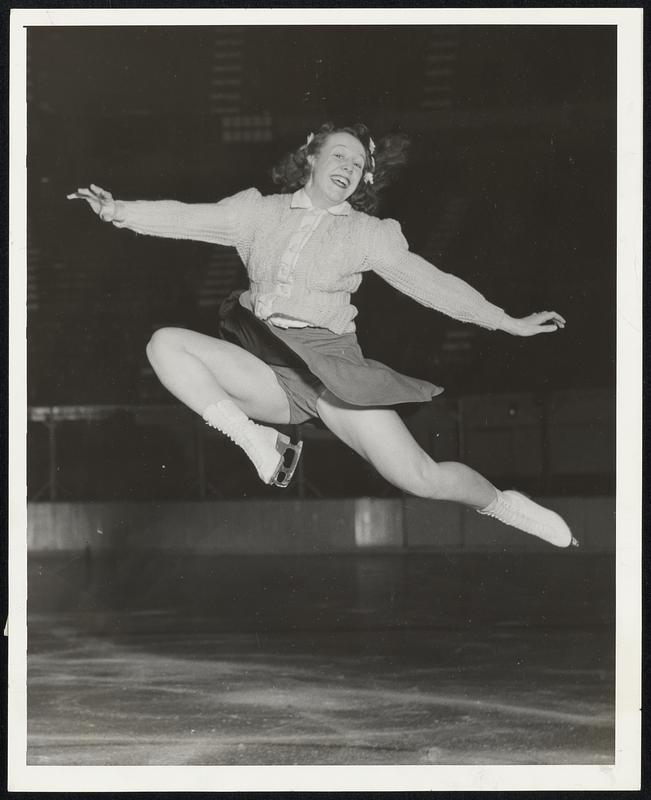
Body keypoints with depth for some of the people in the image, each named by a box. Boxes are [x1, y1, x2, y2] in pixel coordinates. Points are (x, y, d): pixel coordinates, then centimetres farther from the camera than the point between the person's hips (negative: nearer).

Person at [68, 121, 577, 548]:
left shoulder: (368, 234, 10)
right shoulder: (262, 212, 13)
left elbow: (431, 281, 9)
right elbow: (190, 218, 5)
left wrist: (509, 324, 5)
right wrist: (119, 211, -10)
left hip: (329, 363, -2)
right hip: (265, 368, 2)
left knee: (417, 477, -15)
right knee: (166, 344, -20)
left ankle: (502, 506, 14)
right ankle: (261, 447, -18)